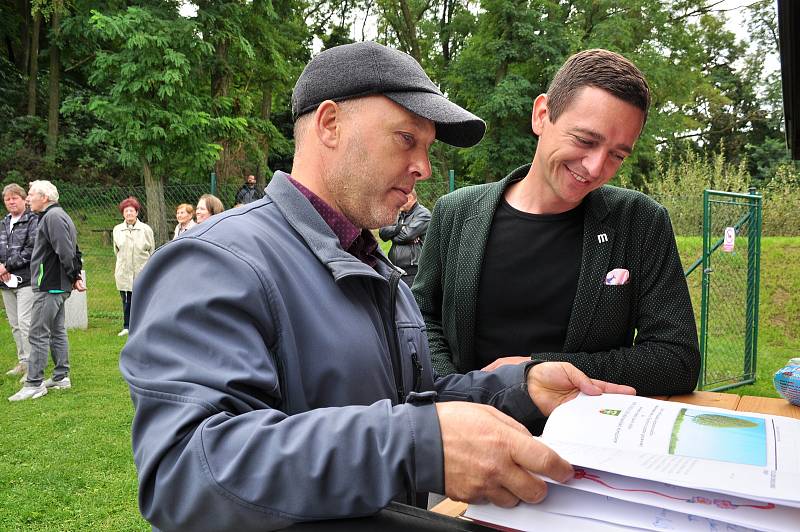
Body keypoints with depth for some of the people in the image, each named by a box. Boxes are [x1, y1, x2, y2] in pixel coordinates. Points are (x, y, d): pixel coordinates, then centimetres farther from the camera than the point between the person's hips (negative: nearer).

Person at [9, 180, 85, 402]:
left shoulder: (52, 217, -16)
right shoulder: (59, 215, 17)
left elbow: (65, 252, -23)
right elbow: (73, 251, 20)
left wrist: (73, 276, -12)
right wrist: (76, 275, 13)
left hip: (49, 286, -11)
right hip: (58, 286, 11)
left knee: (38, 334, -5)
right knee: (57, 331, 15)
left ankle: (34, 384, -1)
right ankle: (61, 377, 22)